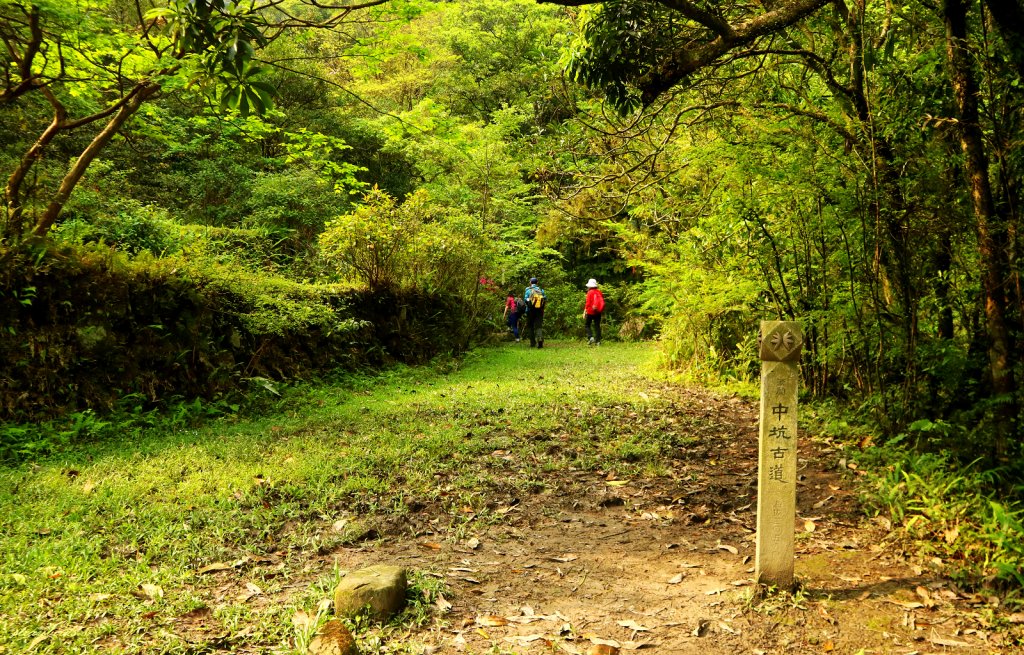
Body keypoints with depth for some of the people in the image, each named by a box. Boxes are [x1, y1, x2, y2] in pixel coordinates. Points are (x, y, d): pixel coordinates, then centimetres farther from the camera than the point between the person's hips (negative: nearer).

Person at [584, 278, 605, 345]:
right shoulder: (599, 292, 6)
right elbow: (602, 301, 9)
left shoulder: (590, 292, -10)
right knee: (597, 326, 8)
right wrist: (601, 310, 17)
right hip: (598, 312, 5)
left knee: (587, 325, 9)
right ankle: (598, 341, 5)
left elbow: (588, 303, -13)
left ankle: (590, 337, -10)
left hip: (590, 312, -5)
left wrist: (584, 312, -8)